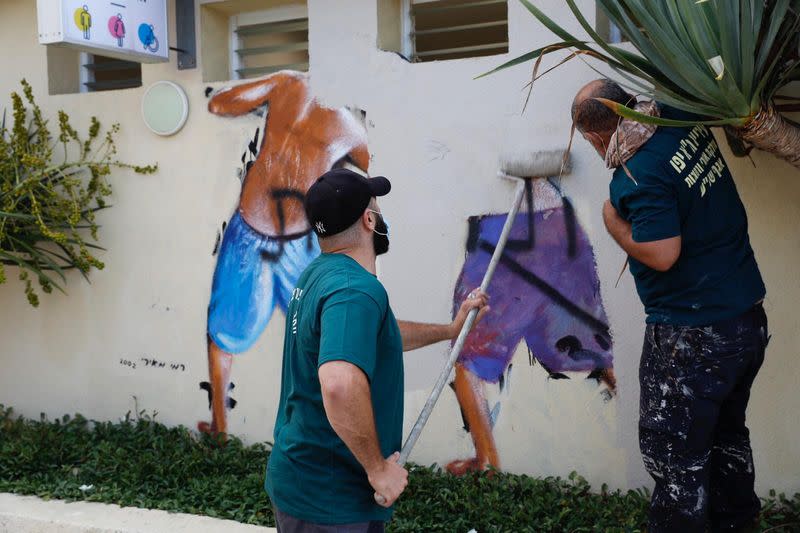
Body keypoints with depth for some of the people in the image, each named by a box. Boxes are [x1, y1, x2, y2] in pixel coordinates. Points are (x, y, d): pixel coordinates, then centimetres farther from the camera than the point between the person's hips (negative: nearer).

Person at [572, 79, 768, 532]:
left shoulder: (640, 176, -24)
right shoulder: (683, 119, 1)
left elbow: (662, 254, -26)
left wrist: (613, 220, -12)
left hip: (693, 337, -9)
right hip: (749, 320, 10)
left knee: (675, 456, 5)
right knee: (726, 433, 26)